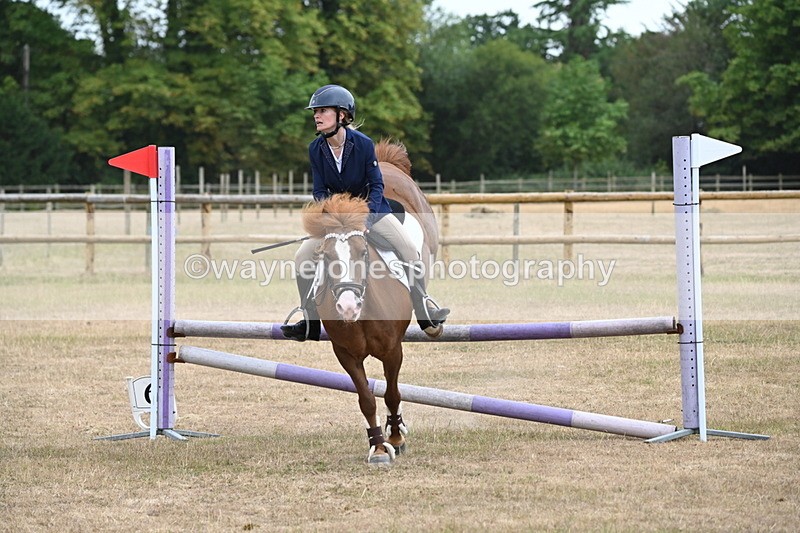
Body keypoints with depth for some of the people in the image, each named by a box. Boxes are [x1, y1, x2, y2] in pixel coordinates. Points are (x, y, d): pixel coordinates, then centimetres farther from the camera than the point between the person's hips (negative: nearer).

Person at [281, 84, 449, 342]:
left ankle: (424, 310, -4)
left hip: (371, 207, -3)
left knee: (409, 250, -21)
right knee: (303, 256, -12)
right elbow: (320, 191, -5)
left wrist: (366, 219, -28)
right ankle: (310, 323, -4)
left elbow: (377, 185, -15)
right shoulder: (316, 149, -10)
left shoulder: (363, 143, -20)